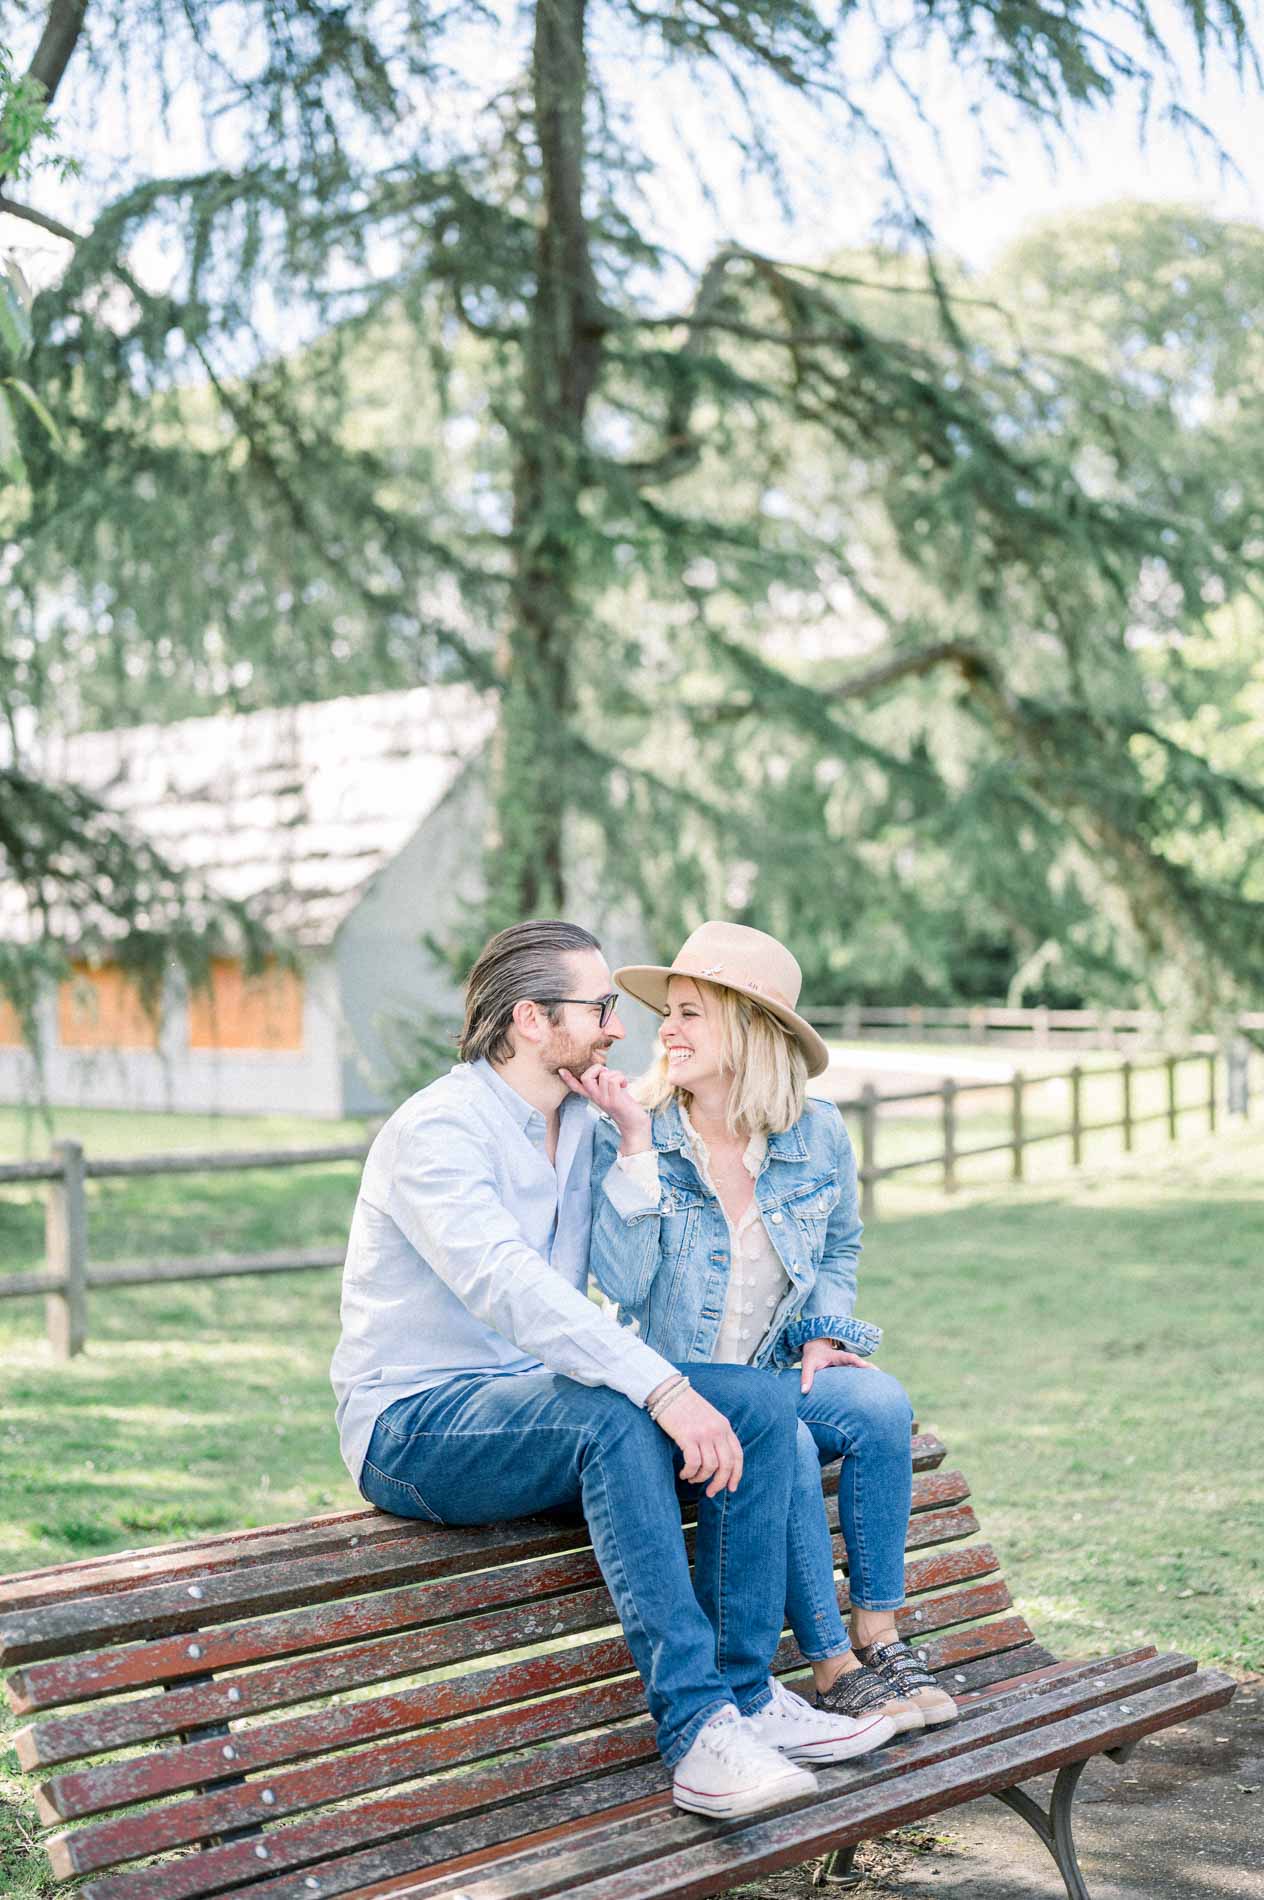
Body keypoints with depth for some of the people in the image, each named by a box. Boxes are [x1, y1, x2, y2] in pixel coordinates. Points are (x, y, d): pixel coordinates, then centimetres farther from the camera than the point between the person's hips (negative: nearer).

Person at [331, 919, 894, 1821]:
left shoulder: (580, 1128, 12)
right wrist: (664, 1389, -40)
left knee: (760, 1403, -12)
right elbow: (509, 1286, -33)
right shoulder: (439, 1129, -17)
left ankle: (745, 1695, -11)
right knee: (611, 1414, -37)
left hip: (541, 1400, 8)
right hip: (417, 1427, -8)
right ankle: (696, 1730, -35)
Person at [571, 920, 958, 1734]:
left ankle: (879, 1637, -14)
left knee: (882, 1403, -26)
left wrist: (823, 1334, -1)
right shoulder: (626, 1135, -8)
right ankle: (833, 1669, -19)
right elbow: (623, 1280, -21)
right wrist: (635, 1141, -24)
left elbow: (840, 1249, 18)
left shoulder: (818, 1134, 0)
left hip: (776, 1374, 4)